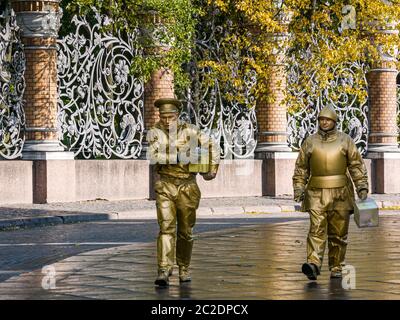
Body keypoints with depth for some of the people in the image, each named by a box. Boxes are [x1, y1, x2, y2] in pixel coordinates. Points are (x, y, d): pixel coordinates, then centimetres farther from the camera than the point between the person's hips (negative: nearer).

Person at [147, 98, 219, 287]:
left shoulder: (189, 131, 1)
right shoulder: (155, 133, -2)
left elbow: (211, 145, 11)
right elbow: (154, 155, -18)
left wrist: (212, 169, 5)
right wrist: (178, 157, -21)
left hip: (188, 186, 2)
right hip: (166, 186, -2)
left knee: (186, 231, 9)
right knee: (166, 227, -13)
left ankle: (184, 269, 25)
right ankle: (164, 271, -19)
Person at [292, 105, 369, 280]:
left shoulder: (345, 140, 5)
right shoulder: (310, 142, 7)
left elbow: (356, 165, 4)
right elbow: (301, 168, 10)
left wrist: (362, 187, -5)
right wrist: (298, 189, 2)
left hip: (340, 194, 0)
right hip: (317, 194, 0)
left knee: (338, 233, 4)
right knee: (317, 229, -14)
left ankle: (336, 268, 12)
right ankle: (313, 264, -25)